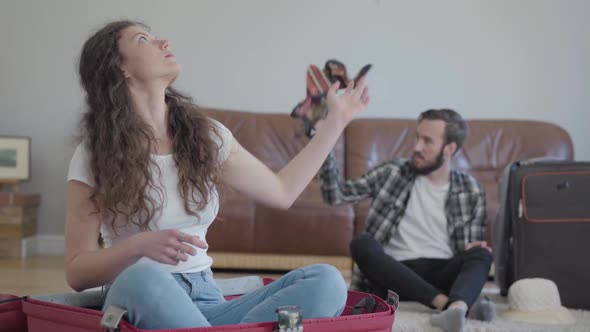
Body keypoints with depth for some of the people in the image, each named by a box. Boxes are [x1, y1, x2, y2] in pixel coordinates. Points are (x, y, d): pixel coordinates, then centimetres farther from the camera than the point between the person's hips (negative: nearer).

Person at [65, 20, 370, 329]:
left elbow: (282, 191, 21)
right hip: (137, 302, -4)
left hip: (205, 302, 4)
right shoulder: (94, 156, -3)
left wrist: (336, 119, 23)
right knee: (141, 279, -41)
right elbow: (77, 272, -3)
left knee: (325, 280, -22)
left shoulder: (206, 135, 10)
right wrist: (139, 246, -22)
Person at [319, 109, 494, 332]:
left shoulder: (471, 191, 9)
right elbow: (336, 195, 4)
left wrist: (475, 250, -12)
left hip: (441, 276, 0)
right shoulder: (392, 173, 8)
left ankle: (456, 308, -59)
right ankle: (446, 302, -40)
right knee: (361, 243, -29)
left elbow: (472, 251, 13)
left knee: (482, 255, -27)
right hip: (394, 275, 0)